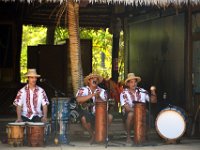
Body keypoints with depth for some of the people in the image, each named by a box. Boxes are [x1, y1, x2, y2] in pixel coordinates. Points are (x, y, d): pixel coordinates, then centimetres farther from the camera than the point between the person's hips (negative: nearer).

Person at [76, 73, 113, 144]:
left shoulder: (102, 91, 7)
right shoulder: (83, 90, 0)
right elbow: (78, 99, -22)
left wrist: (98, 97, -24)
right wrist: (92, 95, -26)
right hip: (87, 113, -2)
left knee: (109, 117, -25)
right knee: (84, 118, -35)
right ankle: (93, 135, -7)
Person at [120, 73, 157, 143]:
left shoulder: (142, 91, 7)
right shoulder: (124, 93, -4)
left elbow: (153, 100, 4)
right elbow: (126, 107, -14)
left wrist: (153, 92, -13)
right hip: (129, 113, -3)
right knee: (131, 114, -36)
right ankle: (128, 136, -19)